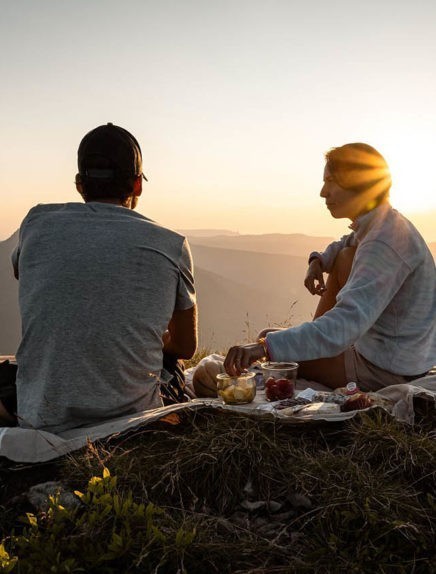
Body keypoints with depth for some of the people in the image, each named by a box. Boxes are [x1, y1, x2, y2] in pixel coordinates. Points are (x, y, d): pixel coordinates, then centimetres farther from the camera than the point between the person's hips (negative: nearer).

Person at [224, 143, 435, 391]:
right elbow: (347, 243, 24)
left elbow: (345, 325, -39)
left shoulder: (383, 245, -28)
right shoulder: (384, 223, 1)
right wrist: (318, 261, 2)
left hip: (387, 370, -9)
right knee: (345, 257, 13)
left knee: (270, 339, -8)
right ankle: (316, 332, 17)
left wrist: (265, 346, -46)